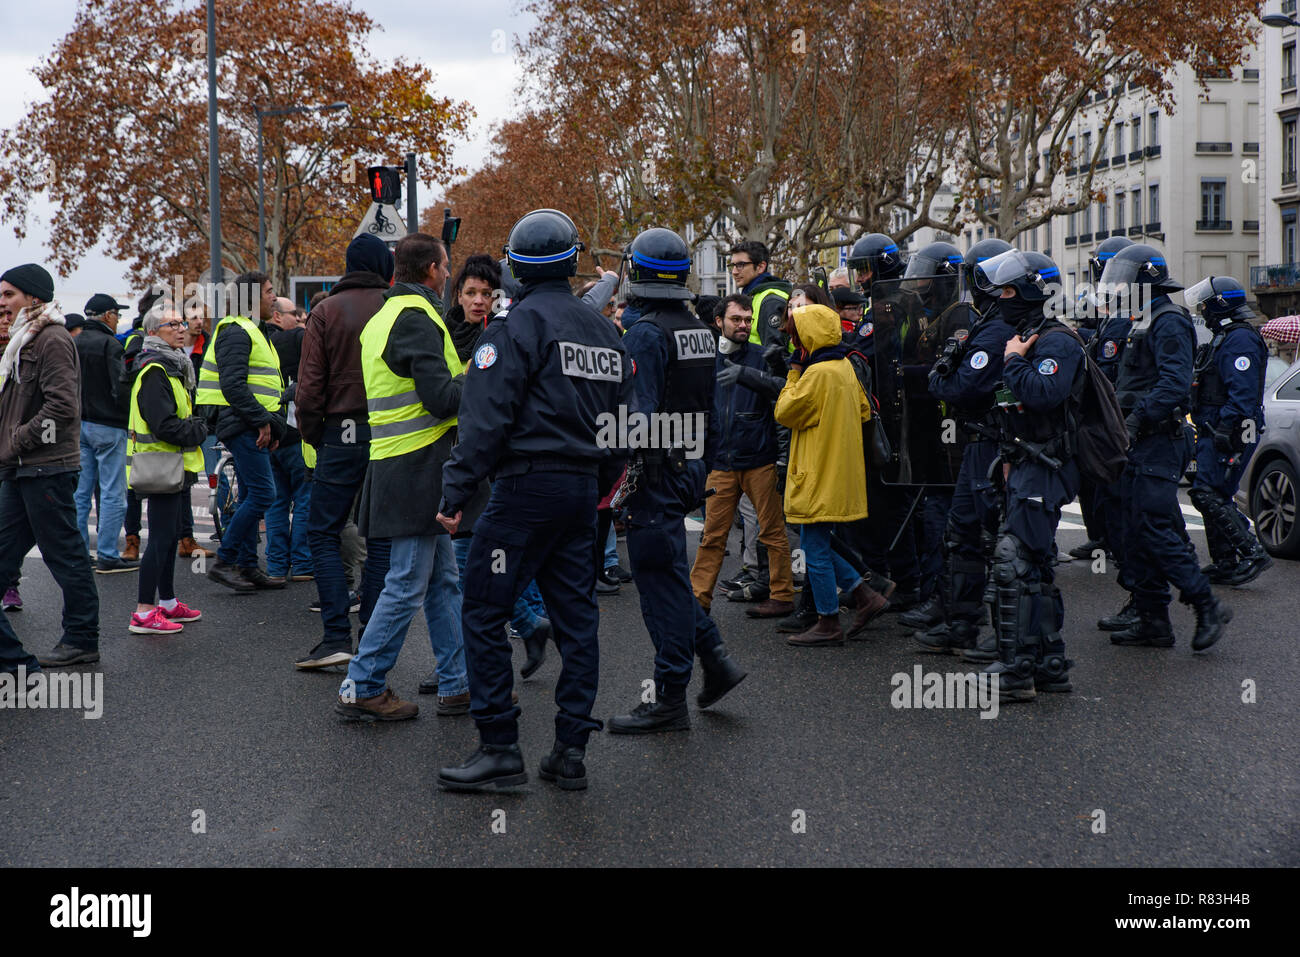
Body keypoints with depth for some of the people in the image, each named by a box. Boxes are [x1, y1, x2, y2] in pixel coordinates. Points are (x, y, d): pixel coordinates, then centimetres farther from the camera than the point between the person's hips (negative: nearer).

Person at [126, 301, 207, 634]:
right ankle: (144, 613, -6)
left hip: (177, 468, 10)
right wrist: (200, 431, -12)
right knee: (161, 538, -9)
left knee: (171, 535, 17)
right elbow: (165, 426, -25)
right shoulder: (155, 372, -18)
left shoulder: (173, 367, 16)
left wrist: (194, 426, 6)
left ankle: (167, 602, 27)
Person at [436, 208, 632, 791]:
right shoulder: (603, 329, 15)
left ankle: (500, 749, -3)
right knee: (575, 616, 9)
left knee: (484, 613, -2)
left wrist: (457, 491, -12)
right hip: (581, 489, 8)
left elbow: (487, 416, -15)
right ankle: (570, 752, 12)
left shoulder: (520, 323, -8)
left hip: (527, 485, -8)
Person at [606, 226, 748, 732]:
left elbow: (639, 414, -22)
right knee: (665, 571, 20)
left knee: (661, 578, -3)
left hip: (656, 470, -8)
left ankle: (670, 699, 3)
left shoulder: (645, 334, -15)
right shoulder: (701, 331, 12)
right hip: (692, 465, 9)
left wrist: (618, 481, -20)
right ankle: (715, 657, 16)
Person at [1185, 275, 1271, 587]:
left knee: (1209, 495, -15)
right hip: (1214, 432, 11)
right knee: (1214, 497, 11)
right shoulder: (1224, 338, 20)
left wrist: (1226, 429, -27)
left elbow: (1242, 392, -23)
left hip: (1230, 433, -11)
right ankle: (1225, 564, 16)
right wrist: (1209, 430, 23)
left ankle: (1253, 554, -13)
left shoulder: (1240, 339, -14)